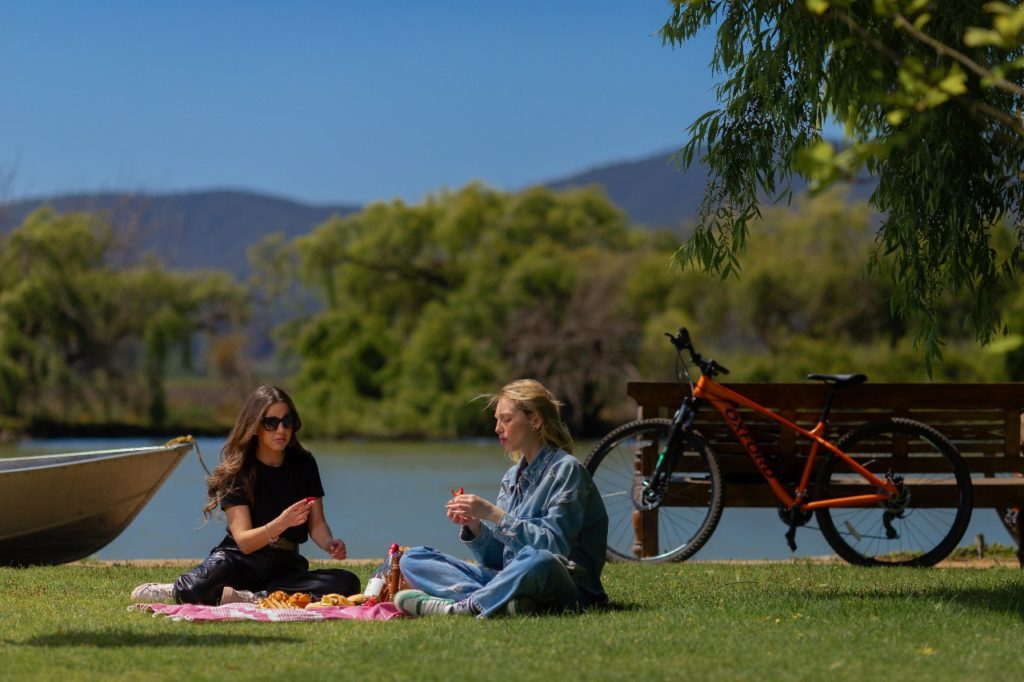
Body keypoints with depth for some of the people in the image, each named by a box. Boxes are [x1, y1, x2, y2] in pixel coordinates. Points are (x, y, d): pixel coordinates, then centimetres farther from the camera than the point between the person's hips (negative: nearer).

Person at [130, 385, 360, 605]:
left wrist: (329, 543, -21)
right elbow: (244, 541, -17)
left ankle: (249, 598, -28)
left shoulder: (303, 463, 2)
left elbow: (317, 523, 2)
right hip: (241, 562, -4)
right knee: (219, 565, -42)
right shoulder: (237, 471, -8)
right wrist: (282, 523, -35)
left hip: (285, 566, 4)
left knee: (347, 582, -28)